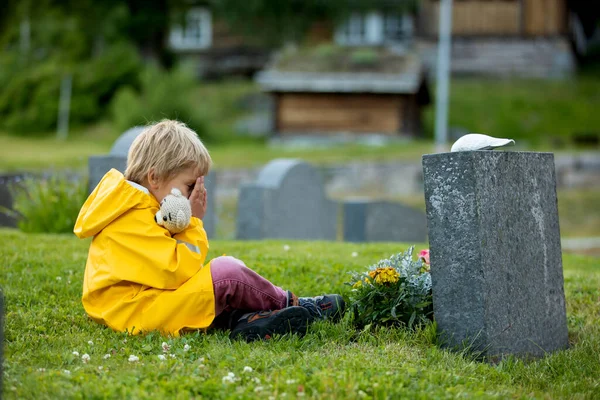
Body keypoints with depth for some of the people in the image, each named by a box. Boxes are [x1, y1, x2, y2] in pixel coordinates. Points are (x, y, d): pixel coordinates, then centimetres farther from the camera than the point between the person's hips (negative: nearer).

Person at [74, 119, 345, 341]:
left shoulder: (138, 207, 15)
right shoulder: (135, 219, -19)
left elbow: (174, 267, 15)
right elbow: (178, 272, -23)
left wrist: (190, 224, 0)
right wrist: (193, 223, -13)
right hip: (137, 315, -12)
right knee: (226, 273, -18)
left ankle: (246, 319, -10)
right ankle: (291, 305, 2)